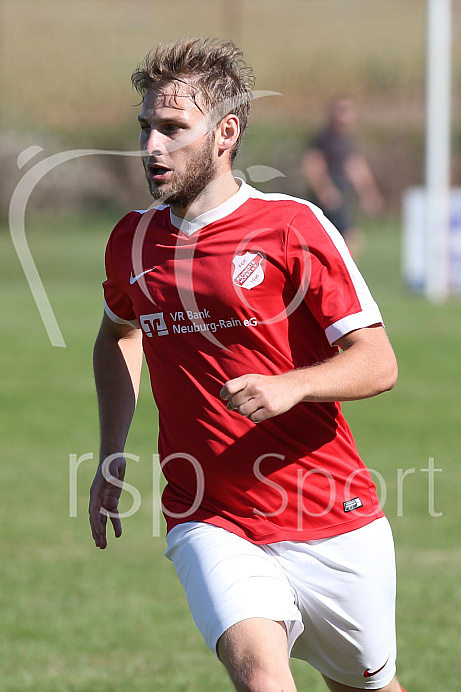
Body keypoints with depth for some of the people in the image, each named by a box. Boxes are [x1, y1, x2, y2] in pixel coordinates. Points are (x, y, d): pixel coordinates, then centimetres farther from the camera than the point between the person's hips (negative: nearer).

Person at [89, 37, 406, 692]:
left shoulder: (294, 227, -9)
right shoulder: (133, 240, 4)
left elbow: (377, 362, -11)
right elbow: (117, 335, 27)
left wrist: (292, 386, -30)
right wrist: (111, 459, 18)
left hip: (333, 525, -1)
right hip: (209, 526, 1)